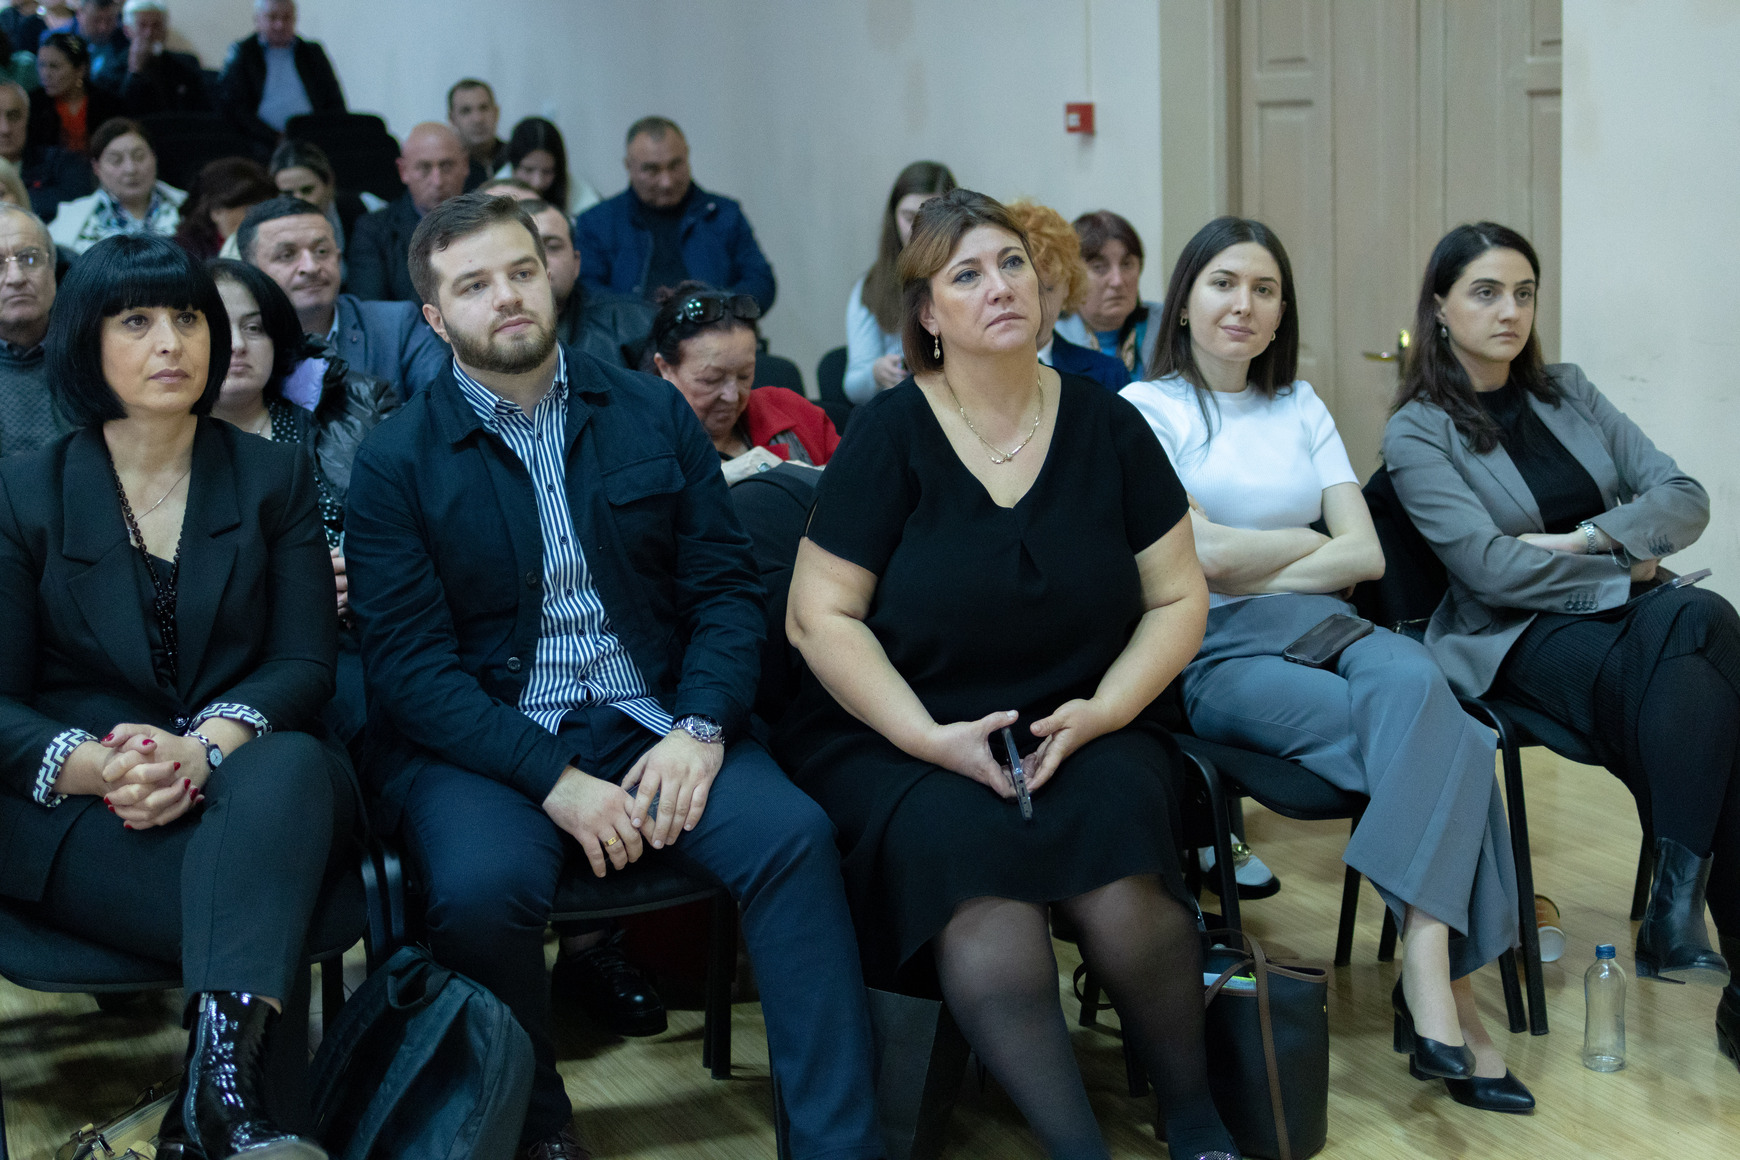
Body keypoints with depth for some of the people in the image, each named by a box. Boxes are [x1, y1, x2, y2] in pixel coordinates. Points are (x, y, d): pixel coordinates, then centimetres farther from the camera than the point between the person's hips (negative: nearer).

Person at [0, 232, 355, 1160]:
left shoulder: (276, 478, 13)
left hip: (248, 781, 1)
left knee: (288, 767, -39)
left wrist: (205, 748, -20)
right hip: (79, 816, -1)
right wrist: (93, 765, -21)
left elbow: (305, 664, 3)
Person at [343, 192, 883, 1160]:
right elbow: (410, 665, -6)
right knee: (483, 886, -33)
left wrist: (699, 727, -12)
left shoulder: (653, 415, 11)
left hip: (654, 719, 2)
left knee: (792, 835, -25)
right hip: (486, 742, -2)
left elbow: (727, 587, 7)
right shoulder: (398, 461, 2)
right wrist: (552, 780, -18)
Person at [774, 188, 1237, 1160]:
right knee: (964, 852, -34)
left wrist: (1101, 712, -9)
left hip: (1082, 735, 2)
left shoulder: (1108, 426, 7)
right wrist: (931, 738, -15)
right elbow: (820, 615, -4)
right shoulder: (890, 435, -1)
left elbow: (1178, 600, 9)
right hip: (900, 742, -2)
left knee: (1118, 850, -30)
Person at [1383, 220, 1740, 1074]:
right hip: (1517, 643, -4)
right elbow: (1491, 568, -11)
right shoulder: (1418, 433, 1)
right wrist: (1629, 564, -8)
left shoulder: (1567, 393, 17)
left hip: (1626, 616, 5)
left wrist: (1586, 539, -8)